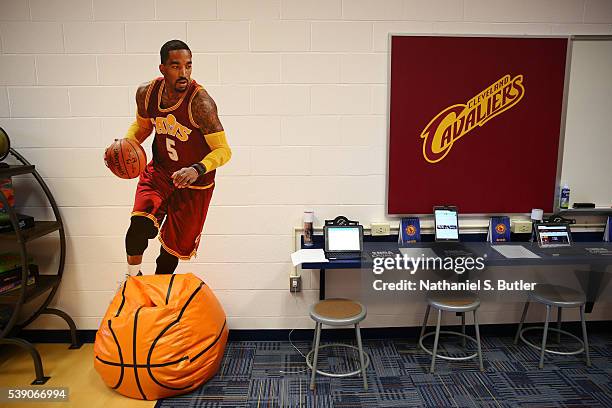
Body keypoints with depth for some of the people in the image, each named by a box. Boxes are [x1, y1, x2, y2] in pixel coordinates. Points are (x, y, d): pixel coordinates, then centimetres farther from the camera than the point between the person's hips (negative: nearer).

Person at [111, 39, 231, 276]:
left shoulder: (200, 103, -25)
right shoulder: (146, 93, -9)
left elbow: (223, 150, -23)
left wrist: (198, 169, -41)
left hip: (194, 184, -3)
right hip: (159, 172, 3)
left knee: (173, 247, 10)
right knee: (140, 225, -22)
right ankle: (132, 276, 10)